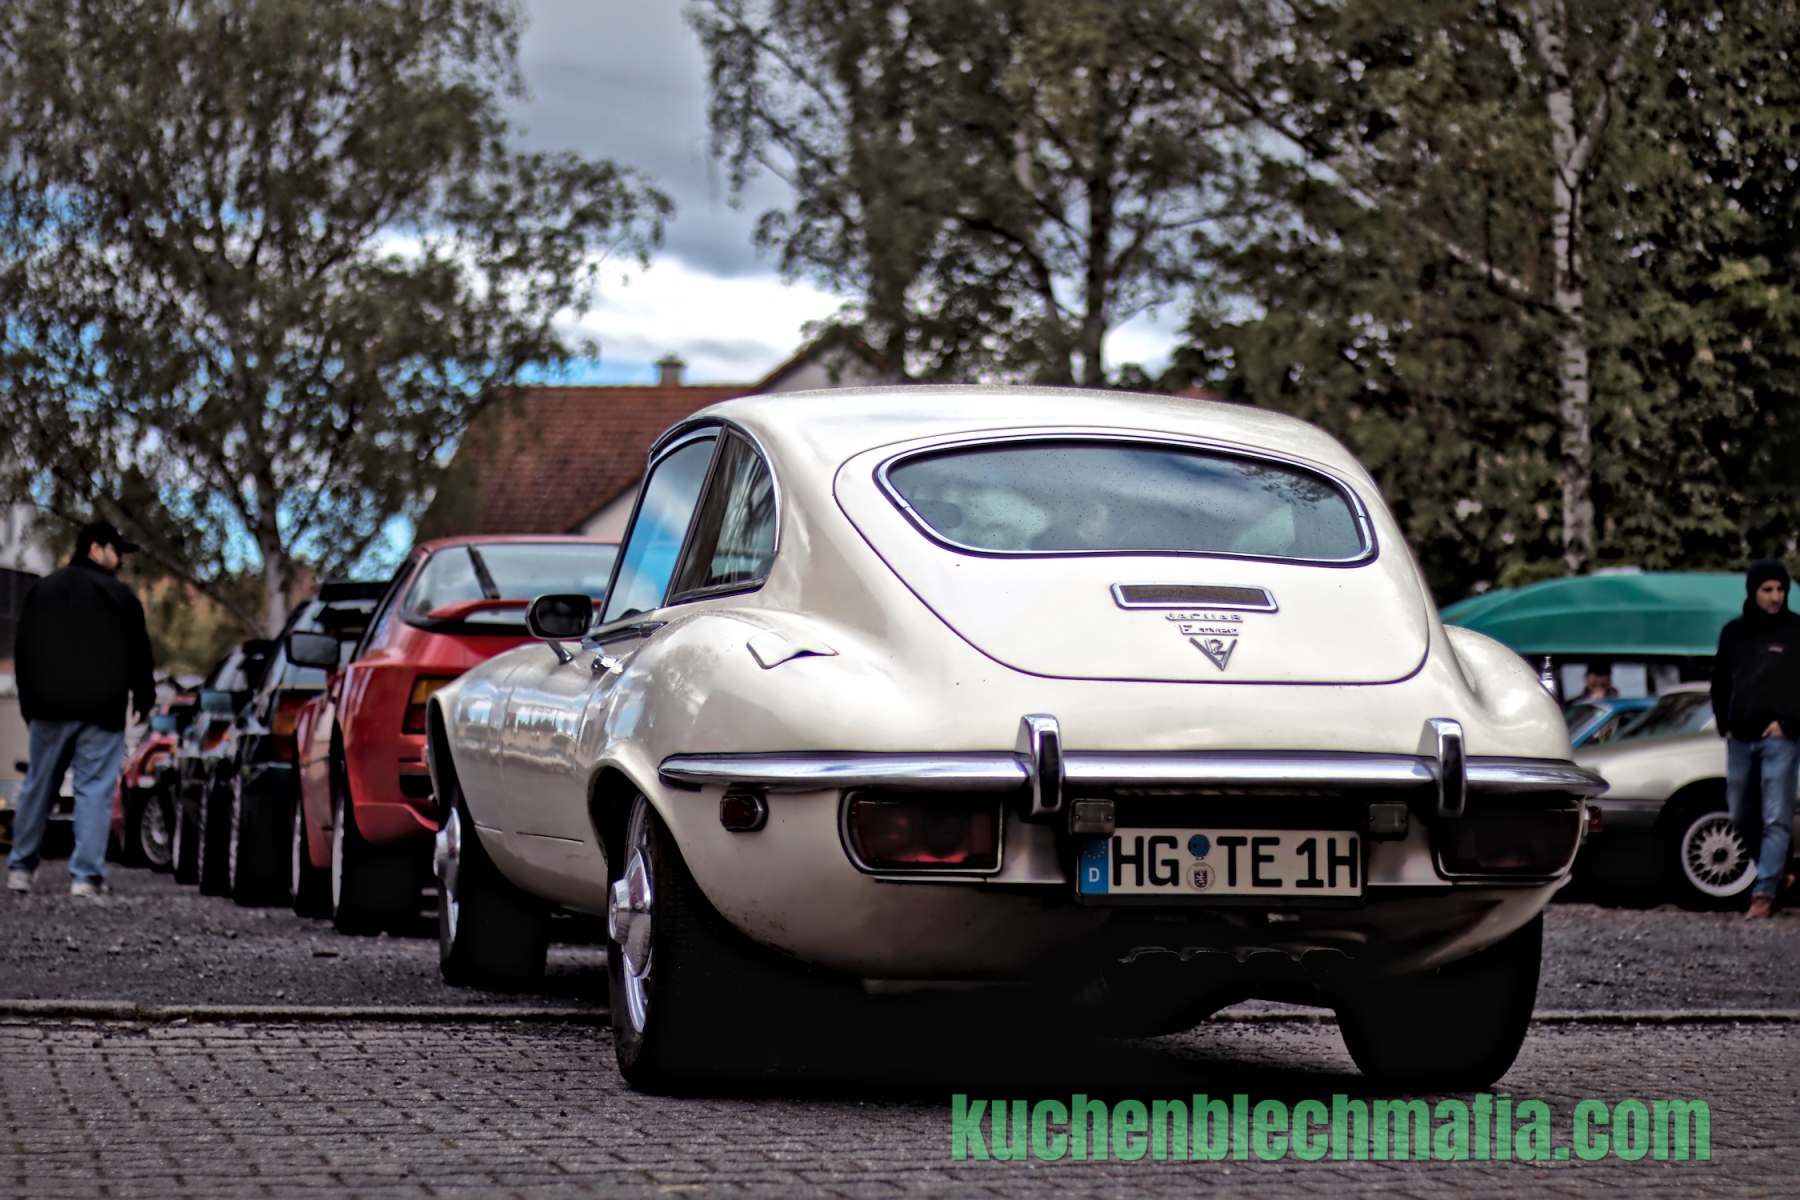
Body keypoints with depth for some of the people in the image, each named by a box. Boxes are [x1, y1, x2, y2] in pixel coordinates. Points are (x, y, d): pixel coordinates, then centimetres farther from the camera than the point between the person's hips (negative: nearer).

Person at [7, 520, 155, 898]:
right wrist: (143, 698, 11)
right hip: (101, 711, -4)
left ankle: (21, 867, 16)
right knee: (94, 788, -3)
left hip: (50, 710, 4)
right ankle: (86, 875, -9)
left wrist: (29, 704, 20)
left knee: (38, 786, 13)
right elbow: (139, 652, -2)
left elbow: (22, 652, 14)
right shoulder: (117, 595, -6)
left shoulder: (41, 590, 10)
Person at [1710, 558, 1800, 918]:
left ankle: (1764, 891, -12)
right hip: (1740, 739, 5)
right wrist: (1725, 724, 10)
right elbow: (1720, 682, 20)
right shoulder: (1734, 631, 11)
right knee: (1741, 814, 10)